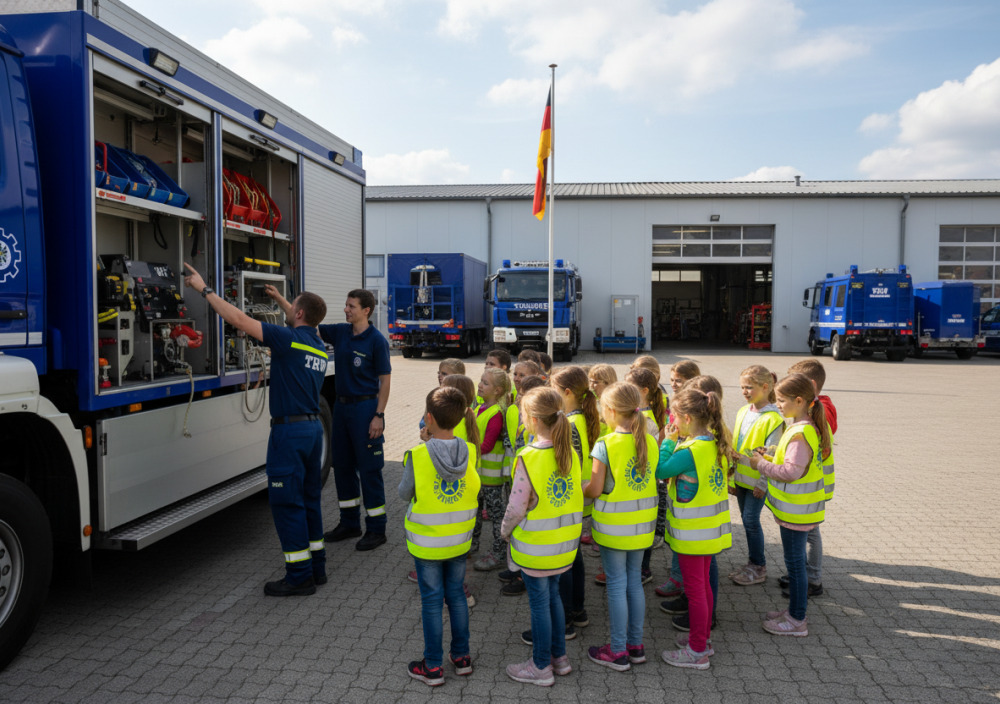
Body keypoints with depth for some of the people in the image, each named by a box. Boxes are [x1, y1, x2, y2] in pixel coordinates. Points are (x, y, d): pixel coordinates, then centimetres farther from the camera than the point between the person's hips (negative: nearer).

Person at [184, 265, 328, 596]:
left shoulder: (288, 339, -13)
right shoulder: (318, 346, 11)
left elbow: (238, 319, -13)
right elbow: (302, 325, 36)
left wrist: (204, 289, -3)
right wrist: (281, 299, 45)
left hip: (290, 429, -9)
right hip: (313, 427, 9)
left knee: (286, 501, -2)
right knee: (308, 498, 16)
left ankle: (300, 577, 3)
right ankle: (316, 567, 24)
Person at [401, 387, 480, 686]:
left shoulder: (417, 456, -22)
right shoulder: (470, 452, -12)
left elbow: (405, 493, -8)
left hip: (427, 543, -3)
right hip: (460, 540, 4)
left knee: (431, 601, 9)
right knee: (456, 595, 19)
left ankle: (433, 667, 21)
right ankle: (461, 656, 31)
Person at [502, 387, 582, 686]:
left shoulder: (528, 458, -23)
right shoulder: (570, 453, -3)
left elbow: (516, 507, -17)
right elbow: (577, 495, 4)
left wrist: (506, 531, 0)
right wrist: (564, 523, 15)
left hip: (536, 546, -6)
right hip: (565, 542, 6)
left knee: (540, 602, 8)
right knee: (553, 595, 22)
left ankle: (541, 667, 23)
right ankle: (559, 657, 34)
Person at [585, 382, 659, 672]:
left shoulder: (606, 445, -19)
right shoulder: (650, 442, -2)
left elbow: (595, 490, -15)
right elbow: (650, 479, 5)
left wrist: (582, 488, 5)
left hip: (613, 525, -5)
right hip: (642, 524, 5)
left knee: (617, 585, 5)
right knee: (634, 581, 17)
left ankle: (618, 651, 16)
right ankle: (636, 644, 28)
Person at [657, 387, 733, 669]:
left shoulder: (689, 452, -26)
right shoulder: (715, 442, 0)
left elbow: (661, 471, -16)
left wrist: (668, 441, -8)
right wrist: (676, 442, 0)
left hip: (692, 533, -9)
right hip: (711, 527, 9)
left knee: (695, 589, 4)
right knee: (703, 584, 20)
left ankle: (697, 652, 16)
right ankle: (703, 638, 35)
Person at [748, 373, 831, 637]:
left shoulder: (801, 433, -24)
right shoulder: (800, 427, 8)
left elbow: (791, 472, -27)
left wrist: (762, 465, -15)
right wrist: (770, 458, 6)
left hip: (797, 510, -10)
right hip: (795, 507, 10)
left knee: (795, 562, 1)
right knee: (795, 560, 19)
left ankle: (797, 621, 13)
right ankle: (794, 610, 32)